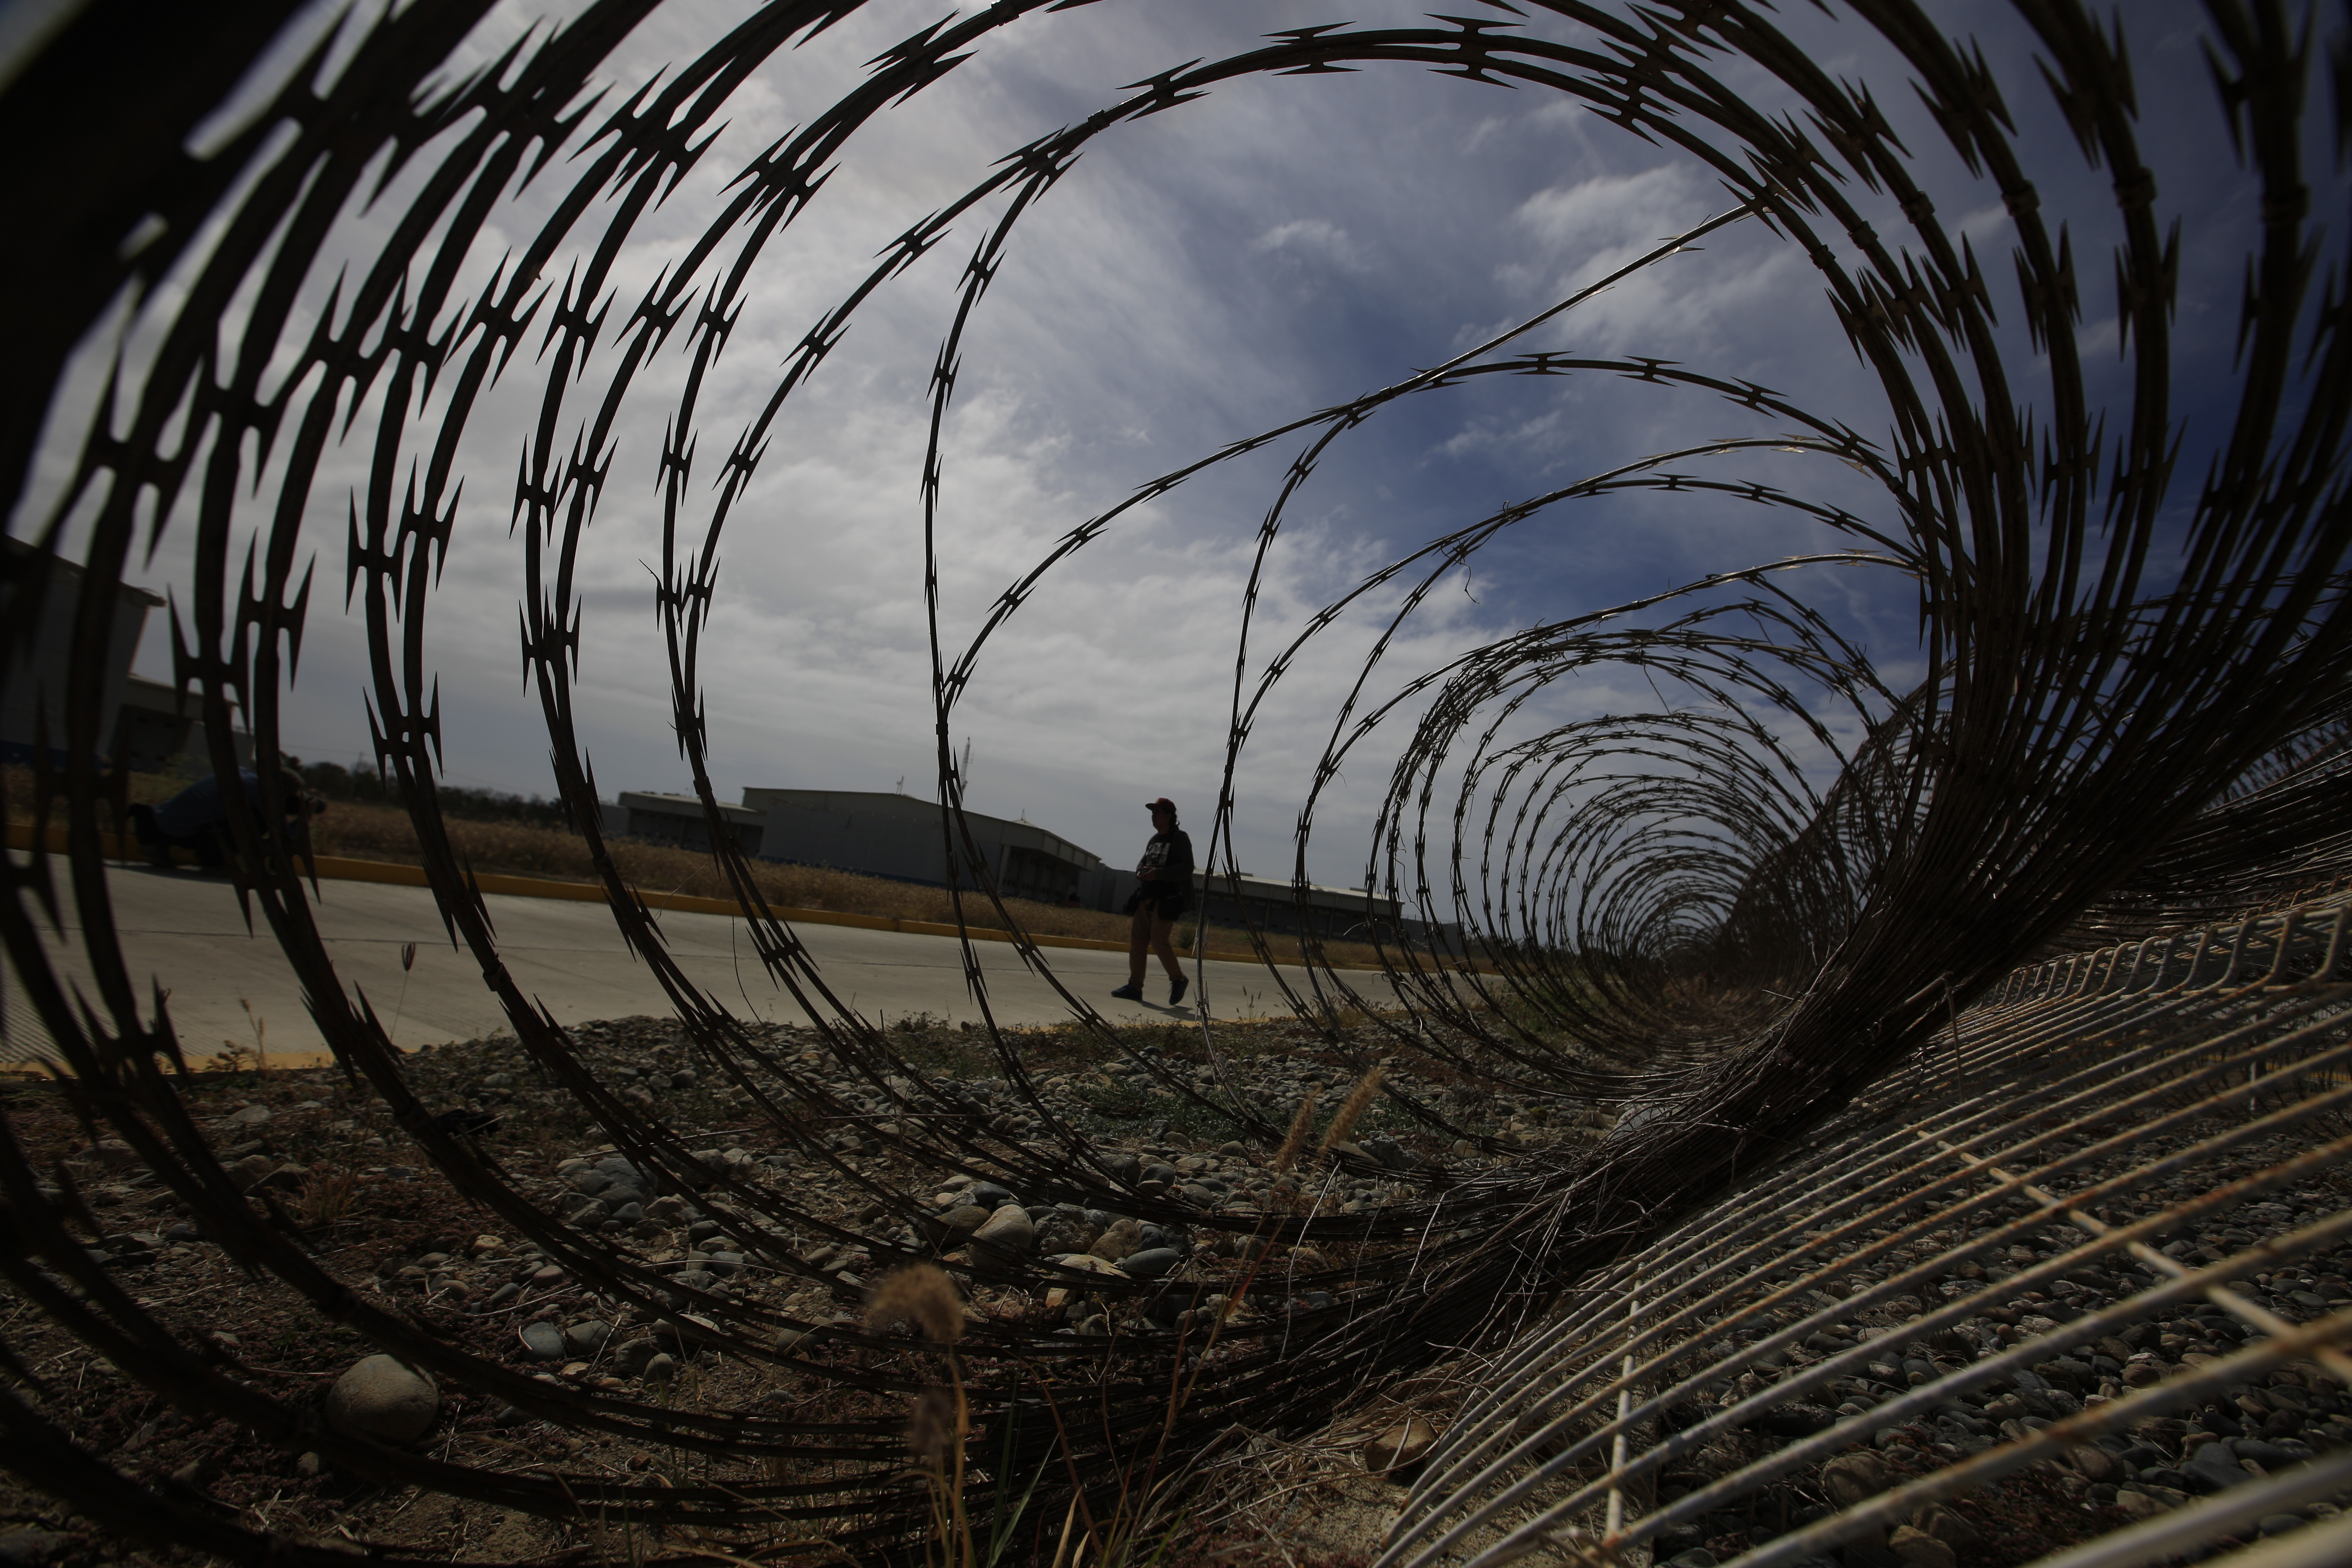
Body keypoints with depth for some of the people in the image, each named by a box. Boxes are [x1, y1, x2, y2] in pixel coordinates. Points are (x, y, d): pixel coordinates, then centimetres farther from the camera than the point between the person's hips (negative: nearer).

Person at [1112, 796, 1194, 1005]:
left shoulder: (1180, 838, -5)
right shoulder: (1154, 839, 19)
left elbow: (1187, 869, -14)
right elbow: (1143, 862, 26)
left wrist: (1158, 874, -23)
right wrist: (1141, 871, 1)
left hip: (1167, 900, -8)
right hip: (1147, 898, 8)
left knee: (1159, 941, -13)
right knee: (1137, 940, 3)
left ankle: (1178, 979, 7)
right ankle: (1135, 987, 7)